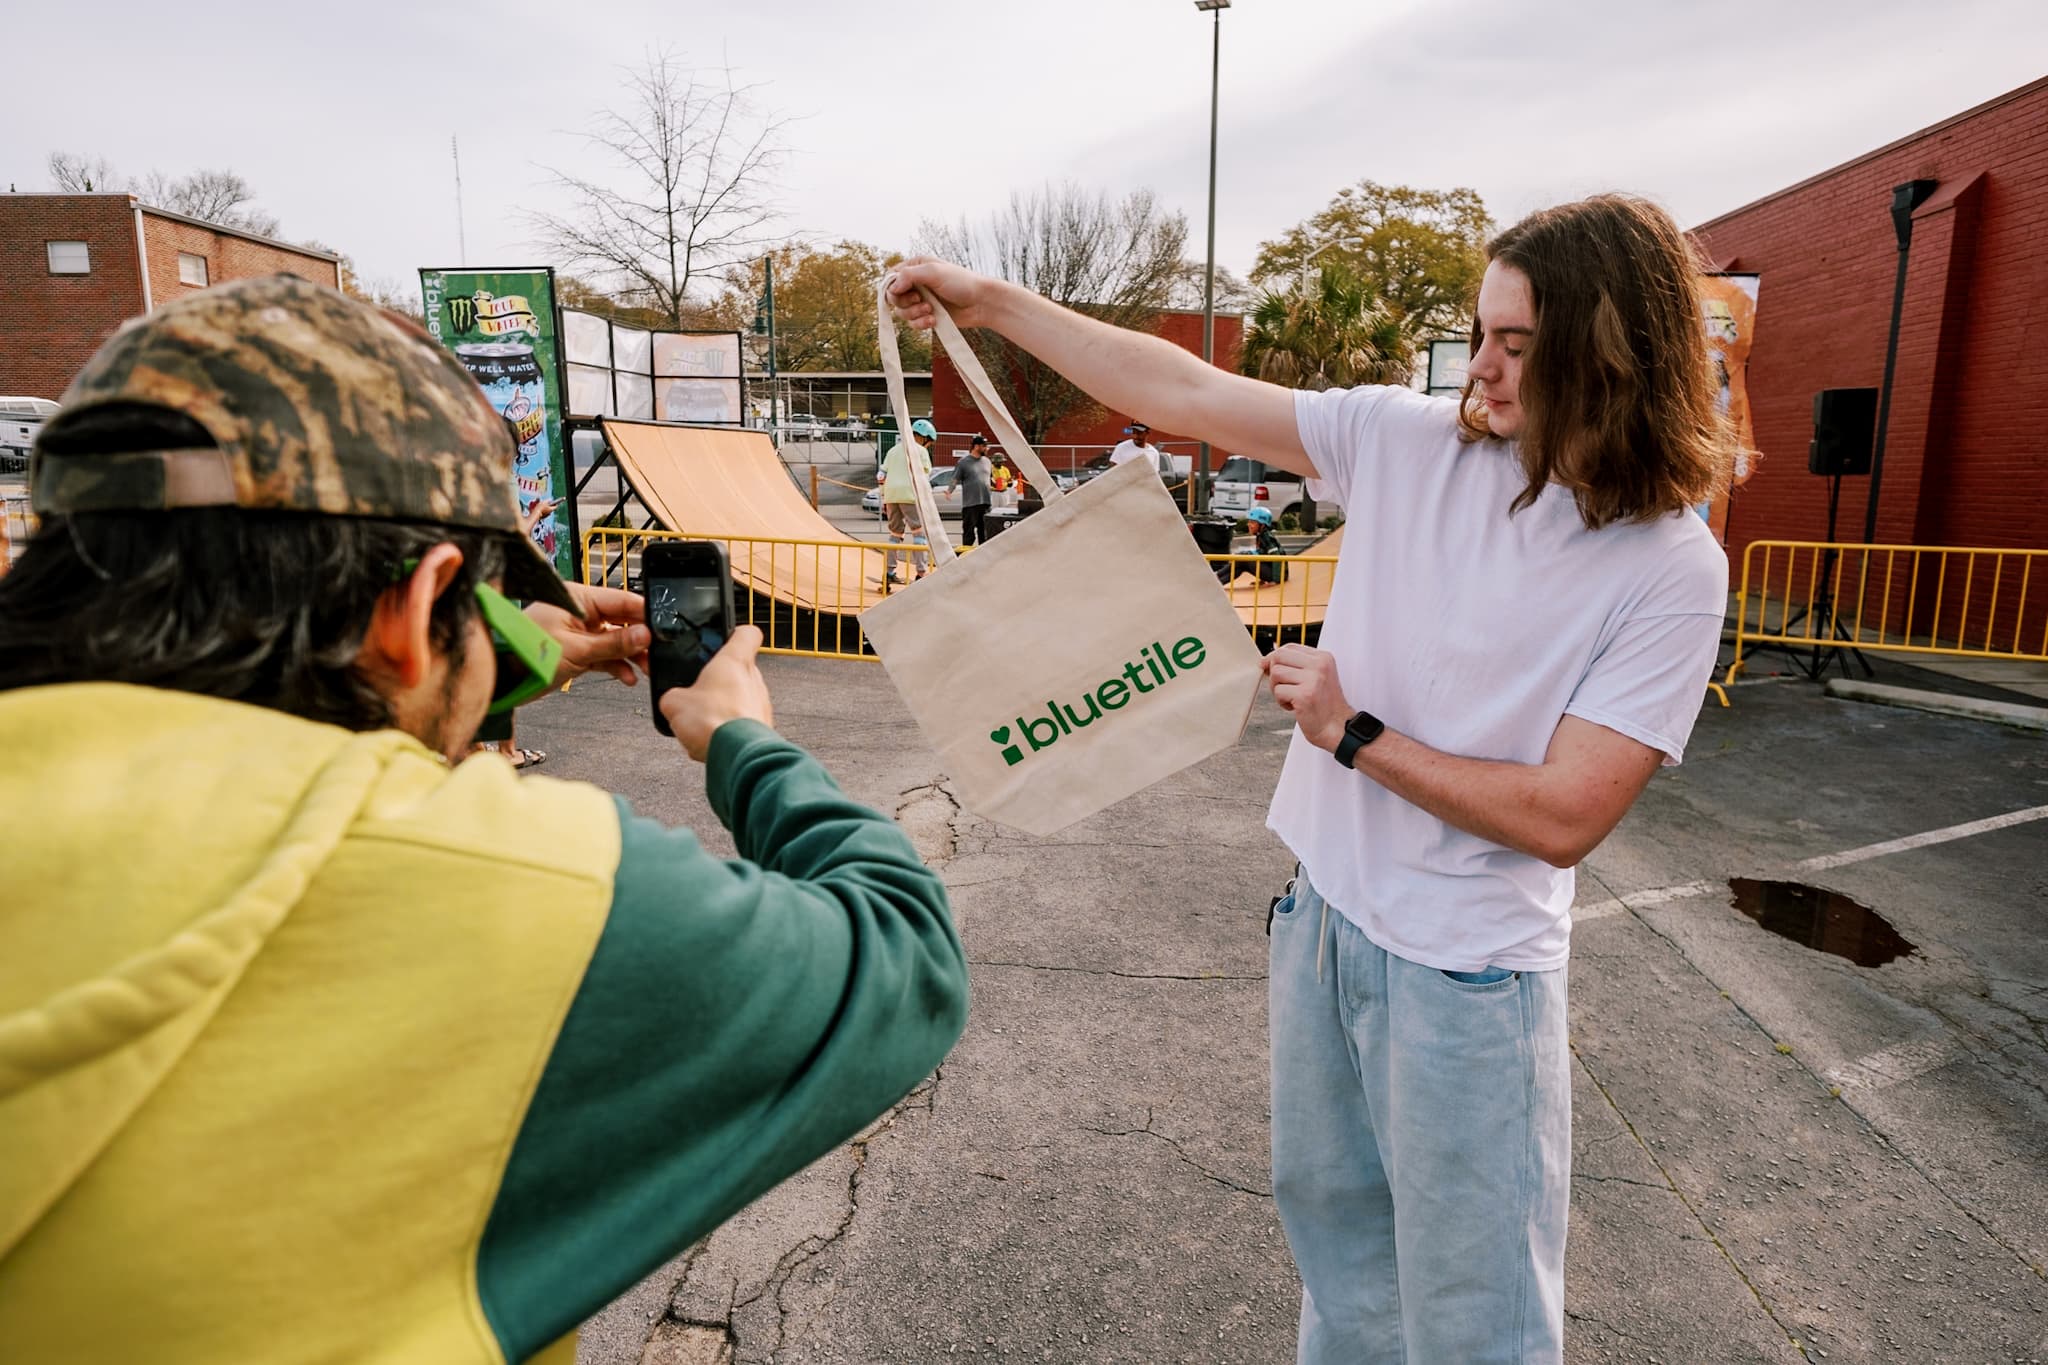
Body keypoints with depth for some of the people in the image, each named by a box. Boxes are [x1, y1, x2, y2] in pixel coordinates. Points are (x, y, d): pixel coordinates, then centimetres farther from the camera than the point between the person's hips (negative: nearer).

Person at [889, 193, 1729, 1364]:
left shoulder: (1669, 570, -16)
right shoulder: (1409, 441, -6)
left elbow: (1563, 817, -19)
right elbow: (1187, 393, -4)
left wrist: (1354, 734, -16)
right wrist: (993, 301, -2)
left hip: (1467, 971, -4)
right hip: (1324, 915, 5)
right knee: (1331, 1223, 27)